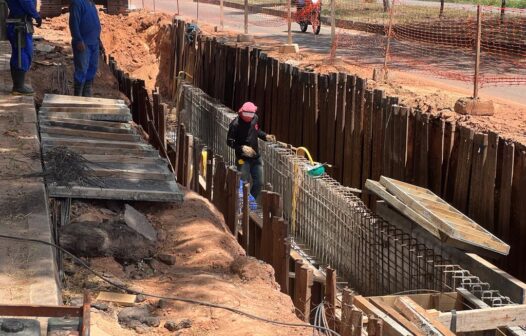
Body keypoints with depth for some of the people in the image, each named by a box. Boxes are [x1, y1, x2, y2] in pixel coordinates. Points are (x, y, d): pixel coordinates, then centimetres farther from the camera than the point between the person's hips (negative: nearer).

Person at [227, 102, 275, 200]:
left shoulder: (255, 118, -1)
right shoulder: (236, 124, -19)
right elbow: (229, 141, -15)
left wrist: (265, 136, 1)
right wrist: (242, 148, -28)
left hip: (256, 157, 6)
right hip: (243, 159, -6)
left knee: (259, 183, 13)